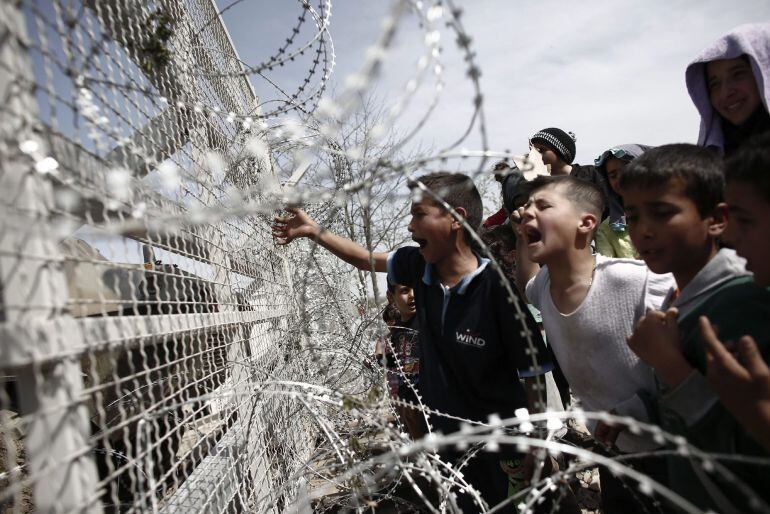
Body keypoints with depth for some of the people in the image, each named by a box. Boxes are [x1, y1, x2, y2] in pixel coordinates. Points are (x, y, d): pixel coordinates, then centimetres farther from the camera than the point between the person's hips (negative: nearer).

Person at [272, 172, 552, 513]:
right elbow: (365, 259, 10)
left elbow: (534, 378, -19)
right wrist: (313, 231, 8)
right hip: (444, 431, 6)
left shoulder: (497, 289, -26)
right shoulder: (419, 267, -9)